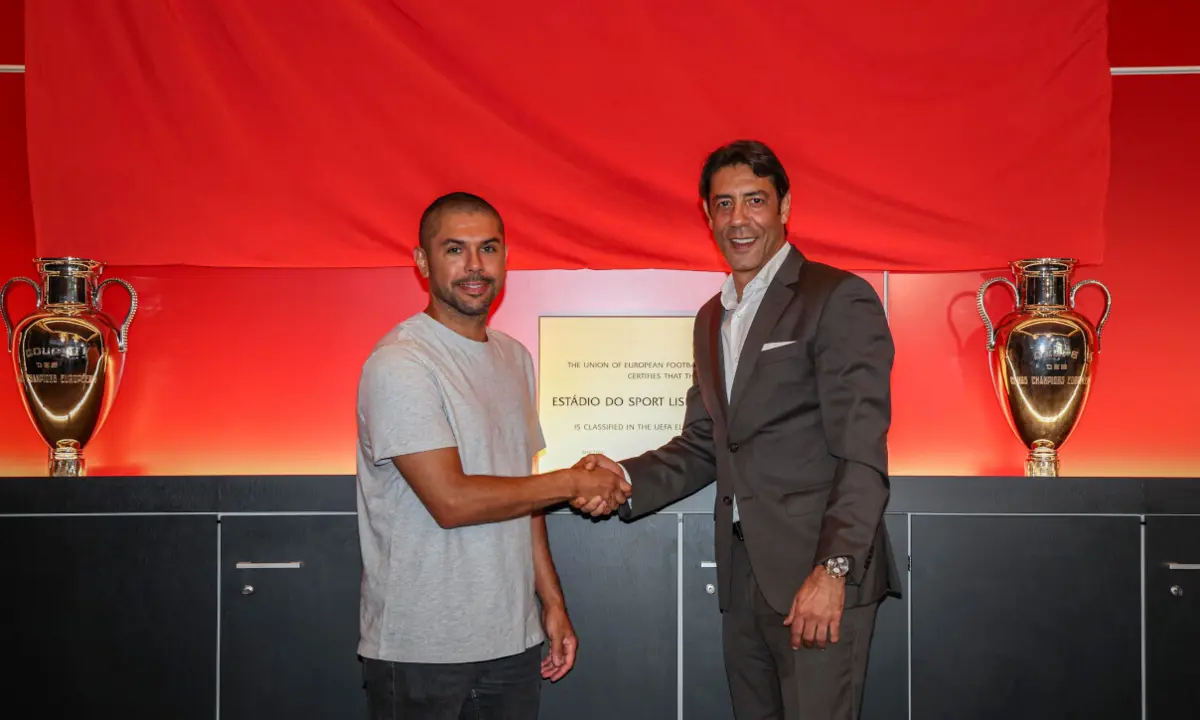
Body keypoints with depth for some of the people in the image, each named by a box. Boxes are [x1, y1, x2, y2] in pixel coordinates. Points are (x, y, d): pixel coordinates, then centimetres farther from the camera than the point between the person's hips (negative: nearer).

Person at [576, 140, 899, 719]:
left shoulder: (839, 299, -7)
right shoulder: (712, 318, 17)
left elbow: (861, 451, -14)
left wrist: (832, 569, -22)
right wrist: (626, 478, 0)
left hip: (818, 572, -7)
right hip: (743, 577, 7)